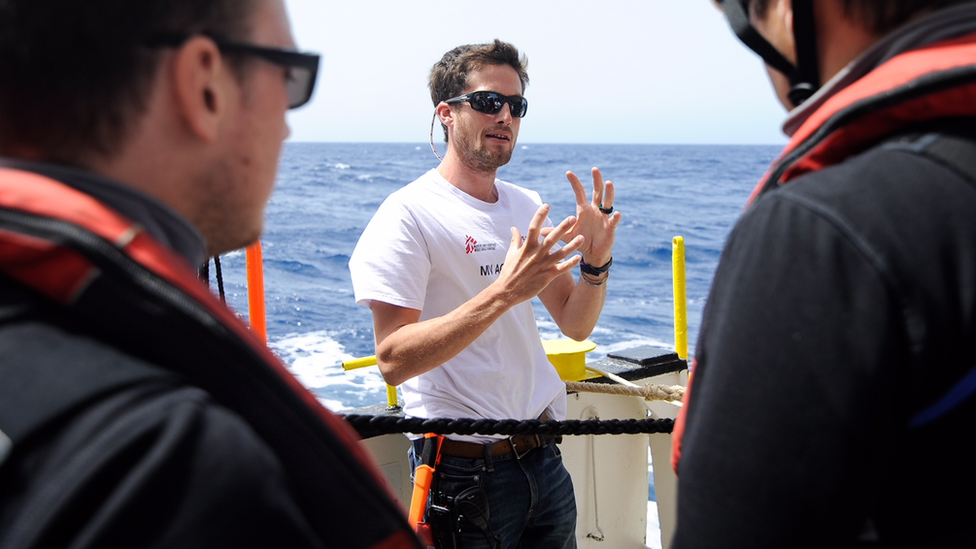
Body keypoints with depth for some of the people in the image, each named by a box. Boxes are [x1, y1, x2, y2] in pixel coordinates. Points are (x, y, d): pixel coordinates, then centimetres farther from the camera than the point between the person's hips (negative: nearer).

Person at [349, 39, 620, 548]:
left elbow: (575, 325, 11)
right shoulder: (407, 215, -14)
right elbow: (394, 361, -22)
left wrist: (595, 263, -9)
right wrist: (505, 291, -30)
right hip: (464, 468, -6)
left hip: (542, 457, 7)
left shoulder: (528, 207, 8)